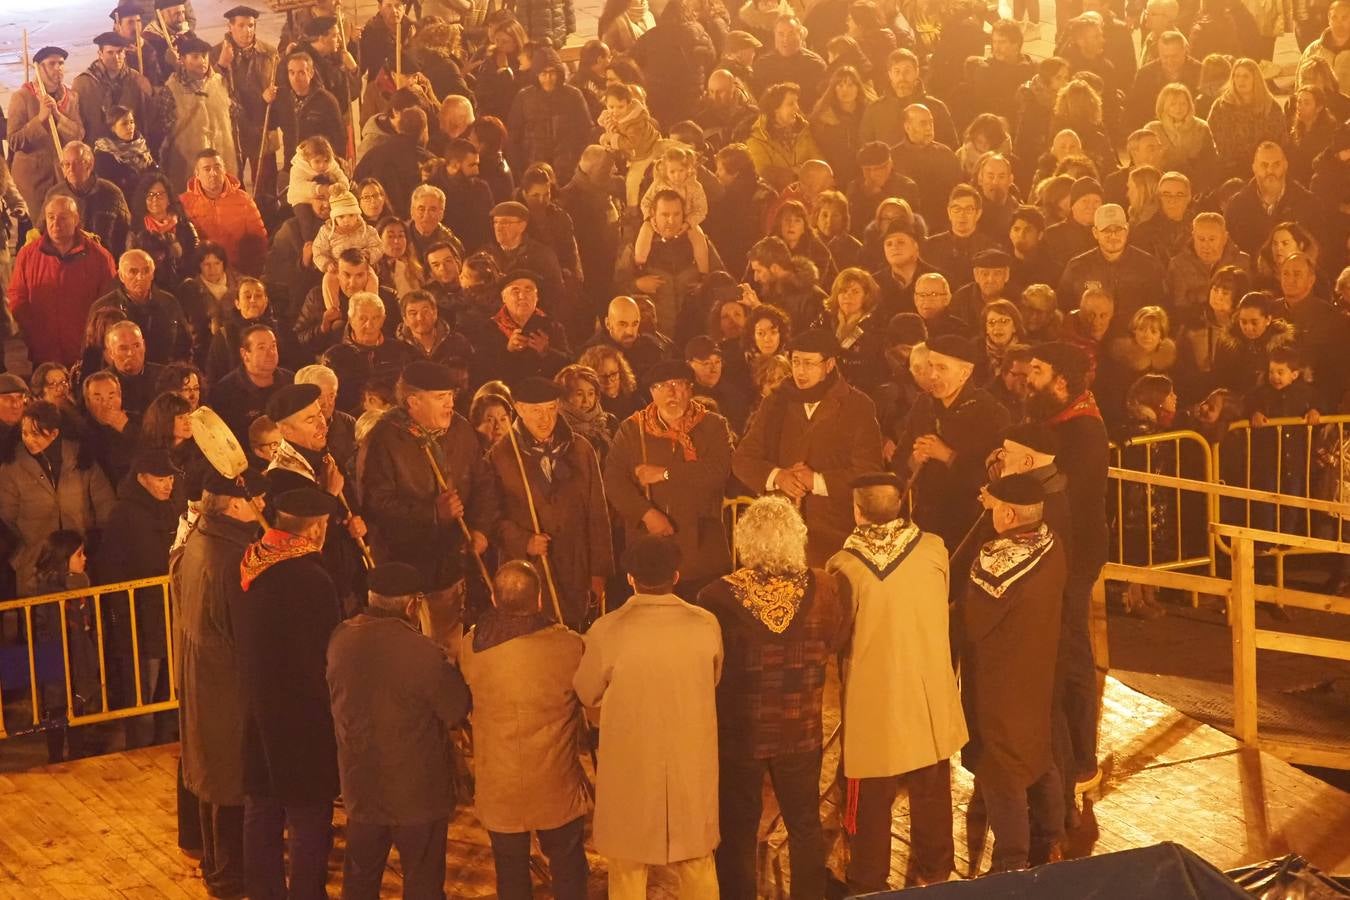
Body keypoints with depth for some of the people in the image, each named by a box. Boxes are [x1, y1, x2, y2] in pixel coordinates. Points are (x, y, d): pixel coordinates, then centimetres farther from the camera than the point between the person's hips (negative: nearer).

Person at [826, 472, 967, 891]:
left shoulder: (844, 566, -18)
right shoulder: (934, 550, -10)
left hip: (874, 705, -3)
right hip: (931, 698, 3)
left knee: (871, 805, 11)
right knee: (931, 797, 20)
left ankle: (868, 886, 21)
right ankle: (933, 875, 33)